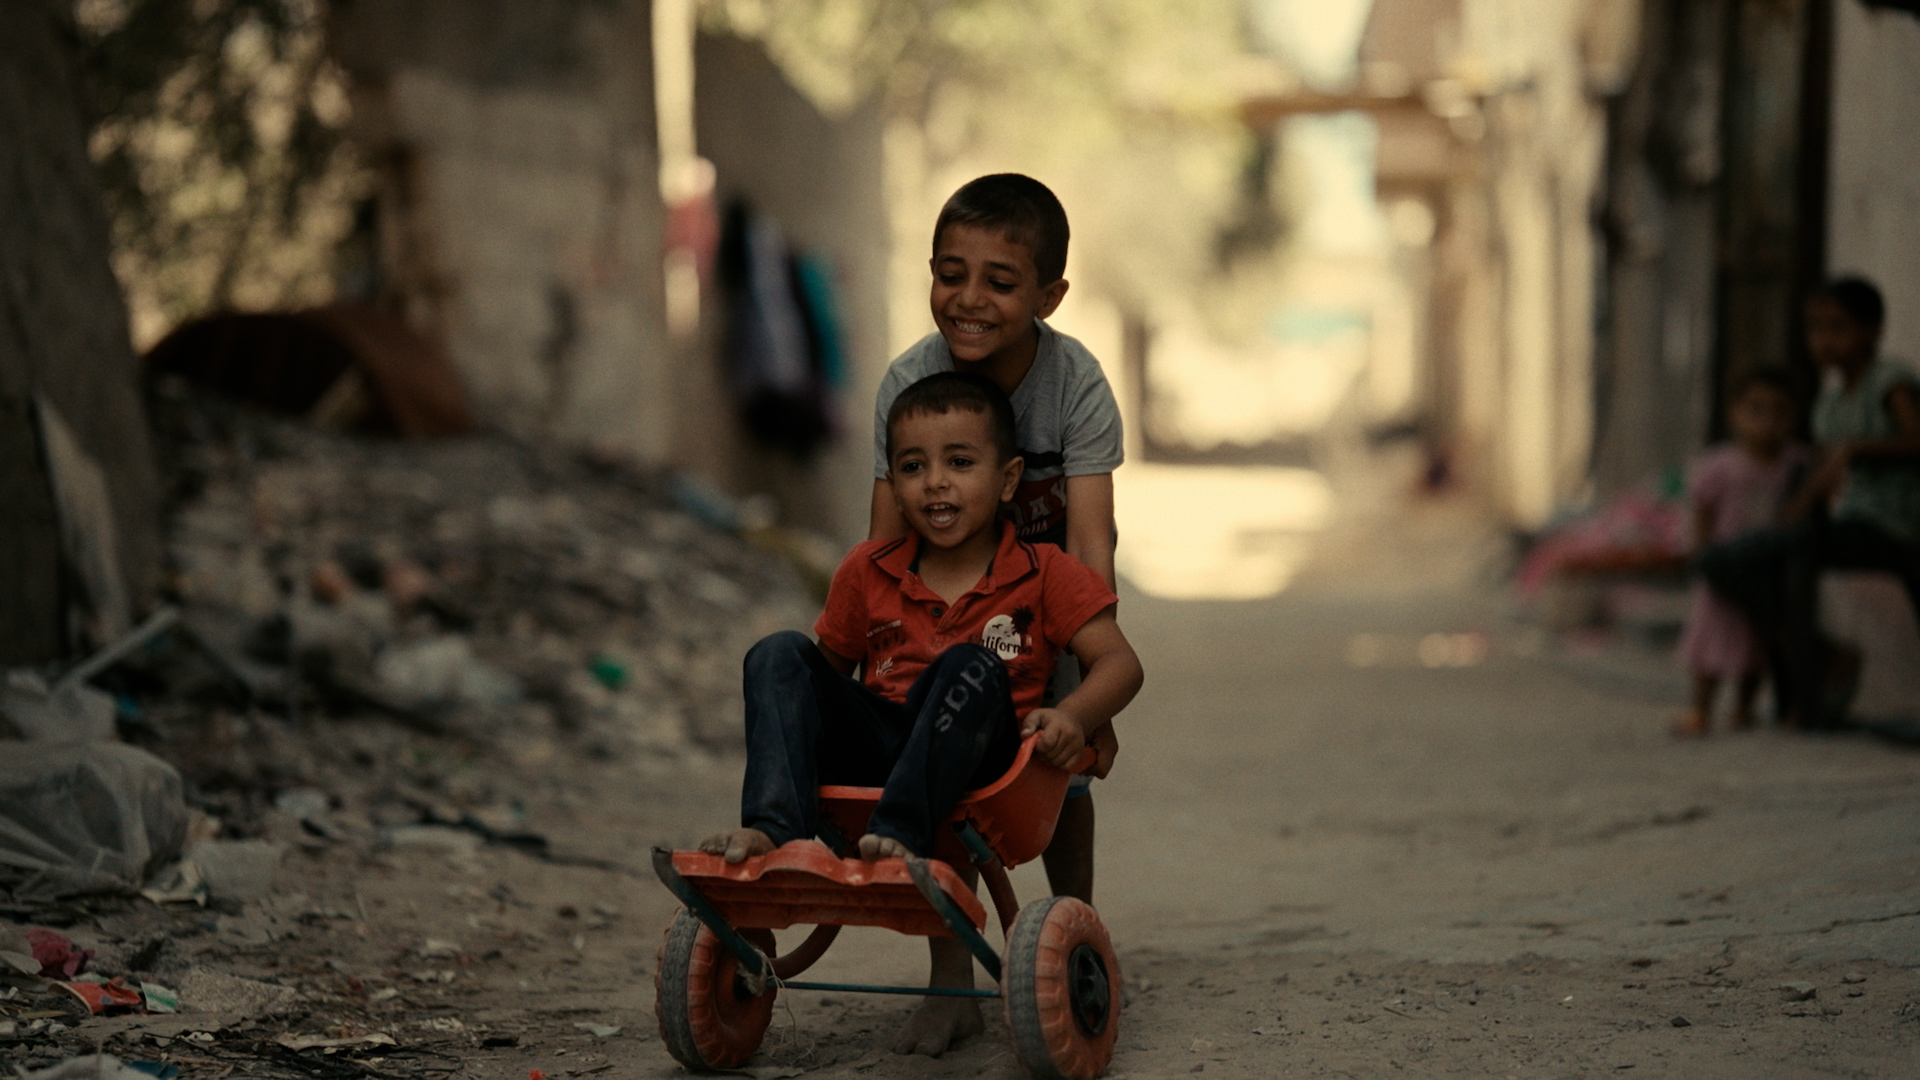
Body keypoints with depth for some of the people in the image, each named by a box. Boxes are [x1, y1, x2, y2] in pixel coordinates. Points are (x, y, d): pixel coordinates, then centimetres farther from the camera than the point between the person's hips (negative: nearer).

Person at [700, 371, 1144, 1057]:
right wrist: (797, 726, 4)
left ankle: (900, 837, -46)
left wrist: (1073, 717, -24)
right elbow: (832, 665, 24)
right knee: (779, 656, -16)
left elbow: (1118, 661, -4)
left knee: (970, 666, -33)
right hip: (876, 744, 4)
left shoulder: (1043, 575, 4)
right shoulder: (868, 573, 14)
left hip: (979, 757, -3)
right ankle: (774, 829, -37)